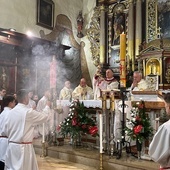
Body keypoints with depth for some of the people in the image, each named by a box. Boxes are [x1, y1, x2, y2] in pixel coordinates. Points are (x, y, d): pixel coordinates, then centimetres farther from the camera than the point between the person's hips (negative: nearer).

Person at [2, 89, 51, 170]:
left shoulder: (10, 112, 2)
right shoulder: (28, 112, -14)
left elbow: (4, 131, 6)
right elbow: (44, 117, -2)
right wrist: (47, 106, 16)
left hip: (11, 145, 6)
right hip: (23, 147, -6)